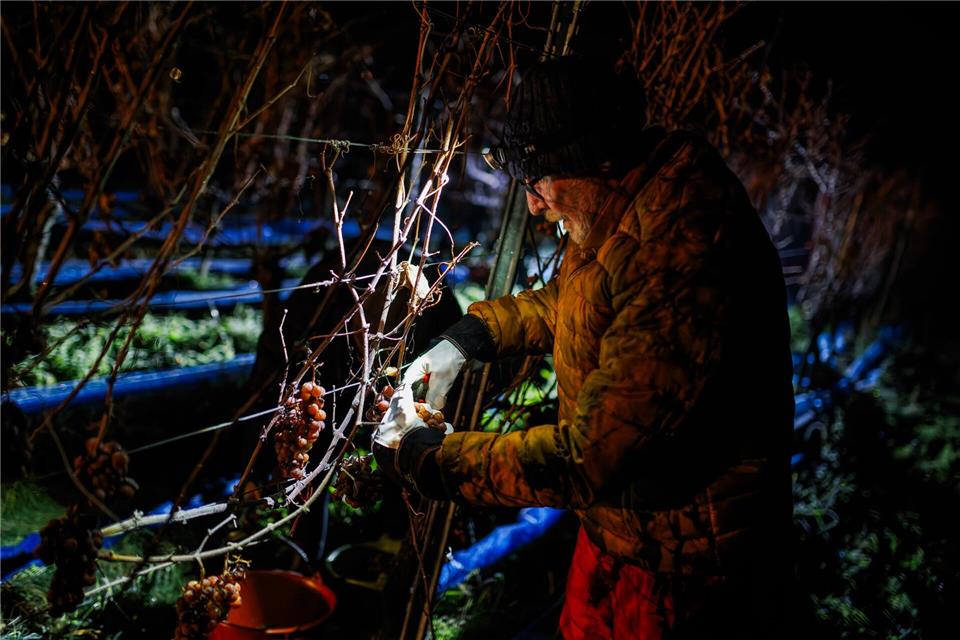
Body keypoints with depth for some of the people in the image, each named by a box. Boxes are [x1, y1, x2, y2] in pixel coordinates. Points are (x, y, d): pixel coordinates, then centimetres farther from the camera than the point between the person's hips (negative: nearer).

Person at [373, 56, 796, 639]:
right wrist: (465, 340, 3)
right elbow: (568, 301, 18)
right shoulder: (620, 212, -3)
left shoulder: (680, 266, -34)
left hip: (683, 569, -8)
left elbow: (587, 460, -32)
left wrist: (424, 456, -21)